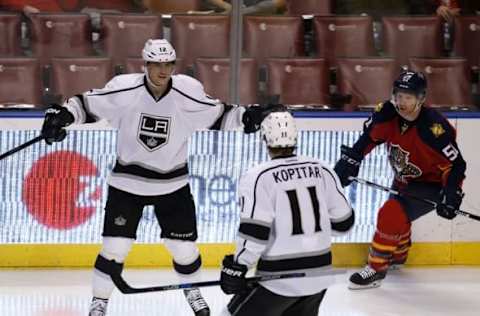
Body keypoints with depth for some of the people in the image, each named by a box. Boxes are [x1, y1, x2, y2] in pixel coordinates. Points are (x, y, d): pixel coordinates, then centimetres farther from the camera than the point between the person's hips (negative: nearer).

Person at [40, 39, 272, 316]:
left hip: (172, 183, 1)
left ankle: (192, 289, 38)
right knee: (115, 247, -6)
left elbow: (217, 115, 0)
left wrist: (247, 117, -13)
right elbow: (88, 104, -6)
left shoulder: (188, 94, -13)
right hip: (128, 181, -1)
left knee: (184, 246, 8)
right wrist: (61, 115, -20)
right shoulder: (124, 90, -17)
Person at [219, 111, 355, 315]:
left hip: (279, 280, -5)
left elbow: (254, 232, -18)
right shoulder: (322, 171, 3)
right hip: (319, 275, 6)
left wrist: (237, 267, -7)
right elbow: (343, 222, 9)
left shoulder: (258, 178, -12)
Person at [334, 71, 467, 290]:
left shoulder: (433, 128, -34)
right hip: (404, 179, 7)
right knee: (397, 215, 26)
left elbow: (455, 164, -28)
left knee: (391, 215, -22)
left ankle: (376, 269, -8)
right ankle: (398, 254, 57)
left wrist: (451, 196, -35)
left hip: (431, 184, -7)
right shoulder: (388, 114, -17)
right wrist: (349, 161, -5)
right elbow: (368, 139, 1)